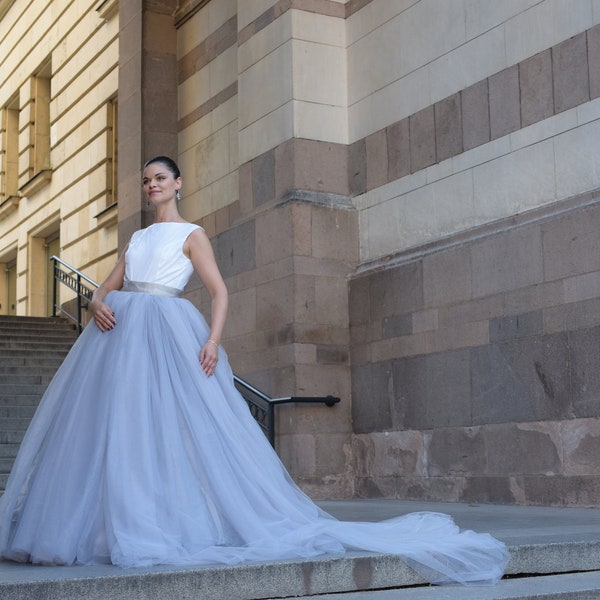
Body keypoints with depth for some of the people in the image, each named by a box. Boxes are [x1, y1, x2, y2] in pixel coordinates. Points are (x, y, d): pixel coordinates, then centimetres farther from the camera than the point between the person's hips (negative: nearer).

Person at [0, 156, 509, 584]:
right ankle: (119, 525, 2)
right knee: (112, 429, -1)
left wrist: (213, 339, -19)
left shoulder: (191, 235, 6)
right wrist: (98, 305, -5)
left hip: (163, 334, -6)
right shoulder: (138, 238, 24)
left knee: (165, 427, -13)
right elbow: (108, 286, 19)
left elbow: (220, 291, -3)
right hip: (119, 332, 6)